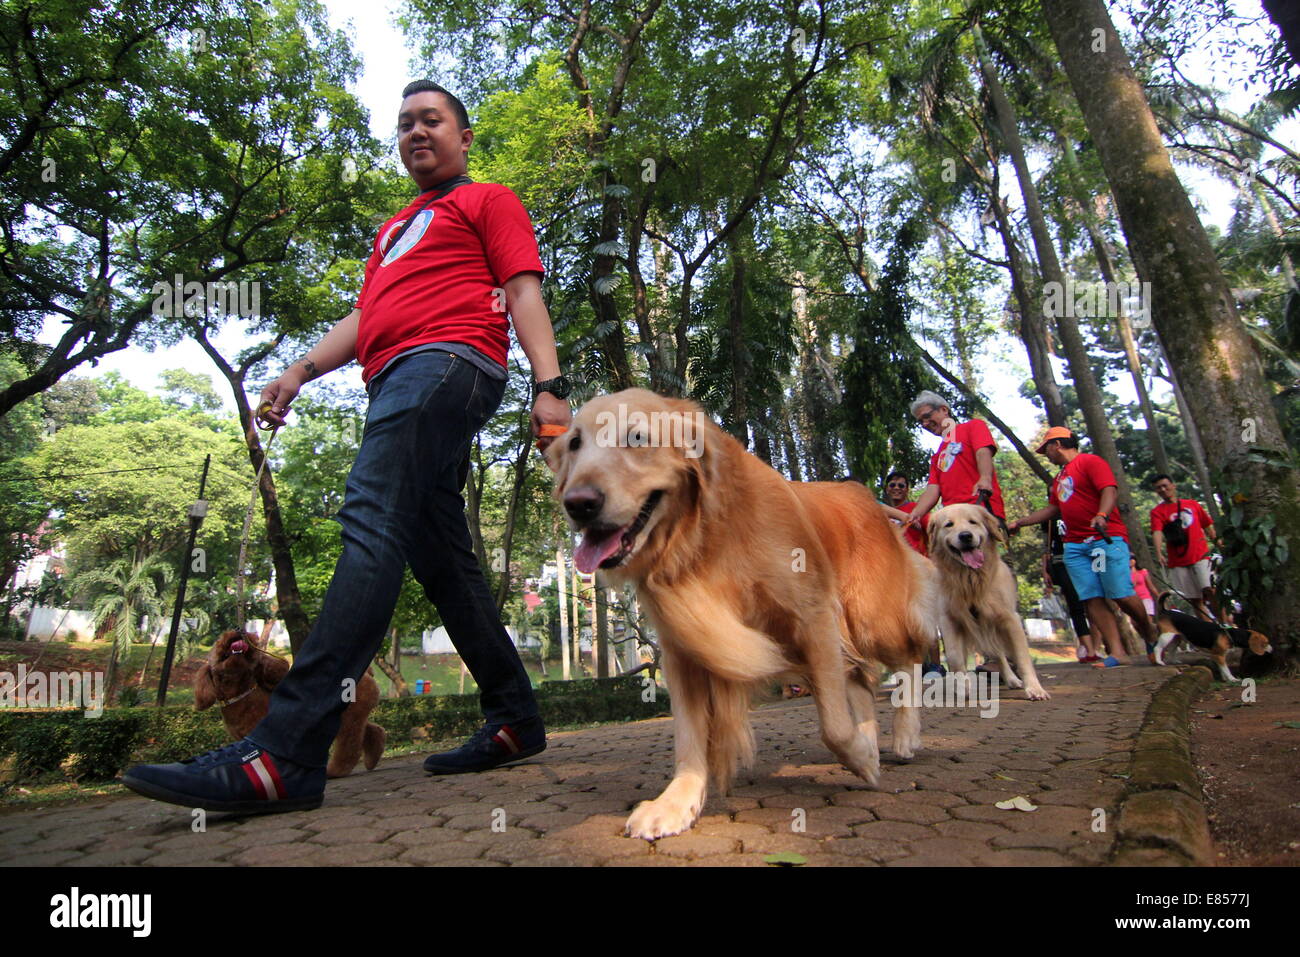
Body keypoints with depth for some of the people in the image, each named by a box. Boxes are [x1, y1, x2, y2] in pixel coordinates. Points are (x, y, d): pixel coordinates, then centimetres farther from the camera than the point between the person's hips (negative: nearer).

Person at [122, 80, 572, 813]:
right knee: (440, 556, 1)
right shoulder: (396, 228, 37)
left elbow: (524, 290, 1)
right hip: (399, 379, 9)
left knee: (374, 522, -24)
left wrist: (550, 384, -12)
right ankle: (516, 721, 7)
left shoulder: (489, 200, 15)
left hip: (447, 361, -8)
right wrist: (303, 369, 14)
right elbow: (369, 313, 30)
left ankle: (285, 755, -29)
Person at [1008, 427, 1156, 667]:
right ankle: (1116, 652, -4)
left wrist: (1102, 516, -33)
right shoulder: (1060, 477, 24)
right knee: (1093, 599, -4)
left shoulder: (1090, 461, -2)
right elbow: (1052, 509, 28)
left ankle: (1151, 637, 15)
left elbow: (1110, 491, -15)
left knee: (1122, 595, -9)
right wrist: (1019, 523, 24)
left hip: (1106, 538, -8)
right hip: (1075, 545, 8)